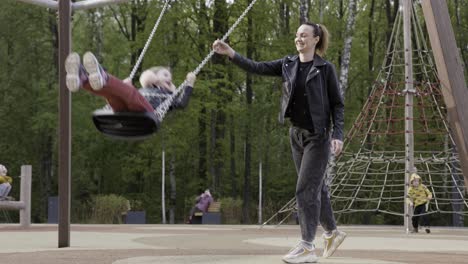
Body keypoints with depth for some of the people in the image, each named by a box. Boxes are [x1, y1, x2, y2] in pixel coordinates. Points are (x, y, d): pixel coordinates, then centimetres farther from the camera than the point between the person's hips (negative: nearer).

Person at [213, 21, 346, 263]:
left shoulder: (325, 69, -7)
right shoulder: (288, 65, 6)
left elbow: (337, 104, -5)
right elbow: (257, 68, -6)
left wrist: (339, 135, -16)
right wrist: (231, 54, -20)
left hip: (318, 136, -6)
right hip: (296, 134, 6)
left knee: (305, 189, -11)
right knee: (315, 188, 15)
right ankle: (332, 232, 32)